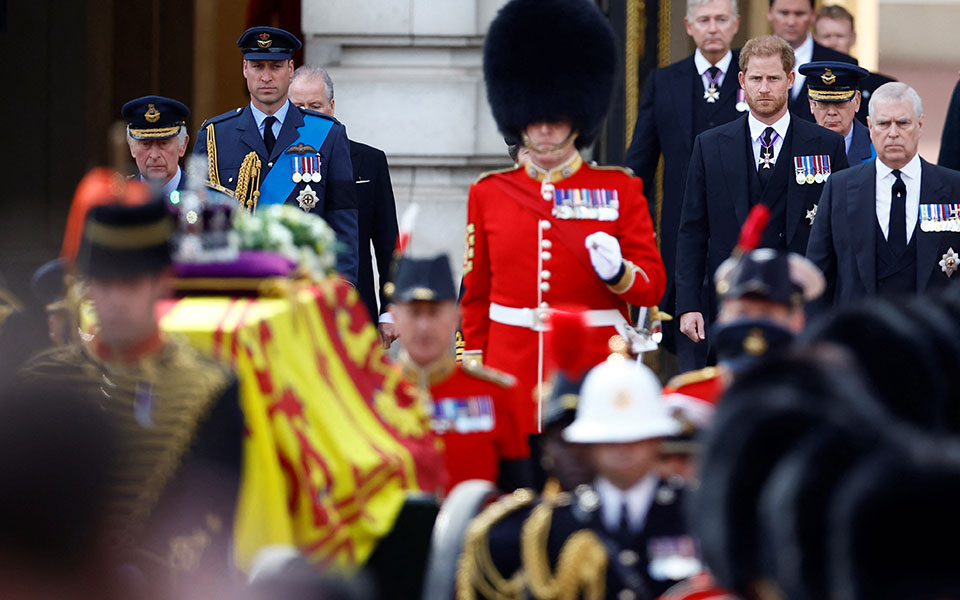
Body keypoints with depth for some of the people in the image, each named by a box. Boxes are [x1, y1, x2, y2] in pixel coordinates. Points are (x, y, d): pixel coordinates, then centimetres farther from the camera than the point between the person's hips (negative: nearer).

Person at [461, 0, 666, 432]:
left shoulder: (619, 190, 5)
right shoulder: (489, 193, 9)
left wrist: (618, 273, -17)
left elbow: (652, 287, 4)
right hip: (512, 370, 1)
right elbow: (475, 296, 13)